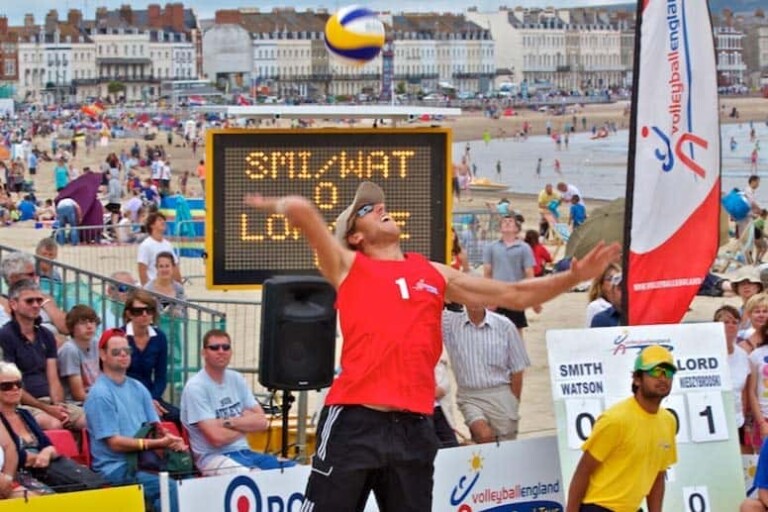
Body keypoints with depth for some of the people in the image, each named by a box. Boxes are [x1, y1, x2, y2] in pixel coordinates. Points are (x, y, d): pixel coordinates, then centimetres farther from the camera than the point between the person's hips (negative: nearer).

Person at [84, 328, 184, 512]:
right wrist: (158, 443, -19)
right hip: (115, 468, -7)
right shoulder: (100, 394, -8)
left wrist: (170, 440, -9)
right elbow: (115, 443, -12)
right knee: (169, 487, -28)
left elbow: (155, 427, 16)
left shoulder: (138, 388, 15)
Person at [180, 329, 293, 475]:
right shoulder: (196, 387, -9)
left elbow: (262, 422, 6)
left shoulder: (237, 379, 12)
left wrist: (228, 422, -9)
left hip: (244, 452, 7)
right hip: (214, 457, -7)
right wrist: (247, 424, 1)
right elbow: (217, 437, -16)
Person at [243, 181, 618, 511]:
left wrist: (574, 276, 12)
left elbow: (515, 295, 20)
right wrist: (282, 205, 15)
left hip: (413, 427, 4)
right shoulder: (347, 266, 7)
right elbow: (301, 210, -6)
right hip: (354, 422, -4)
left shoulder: (434, 275, 19)